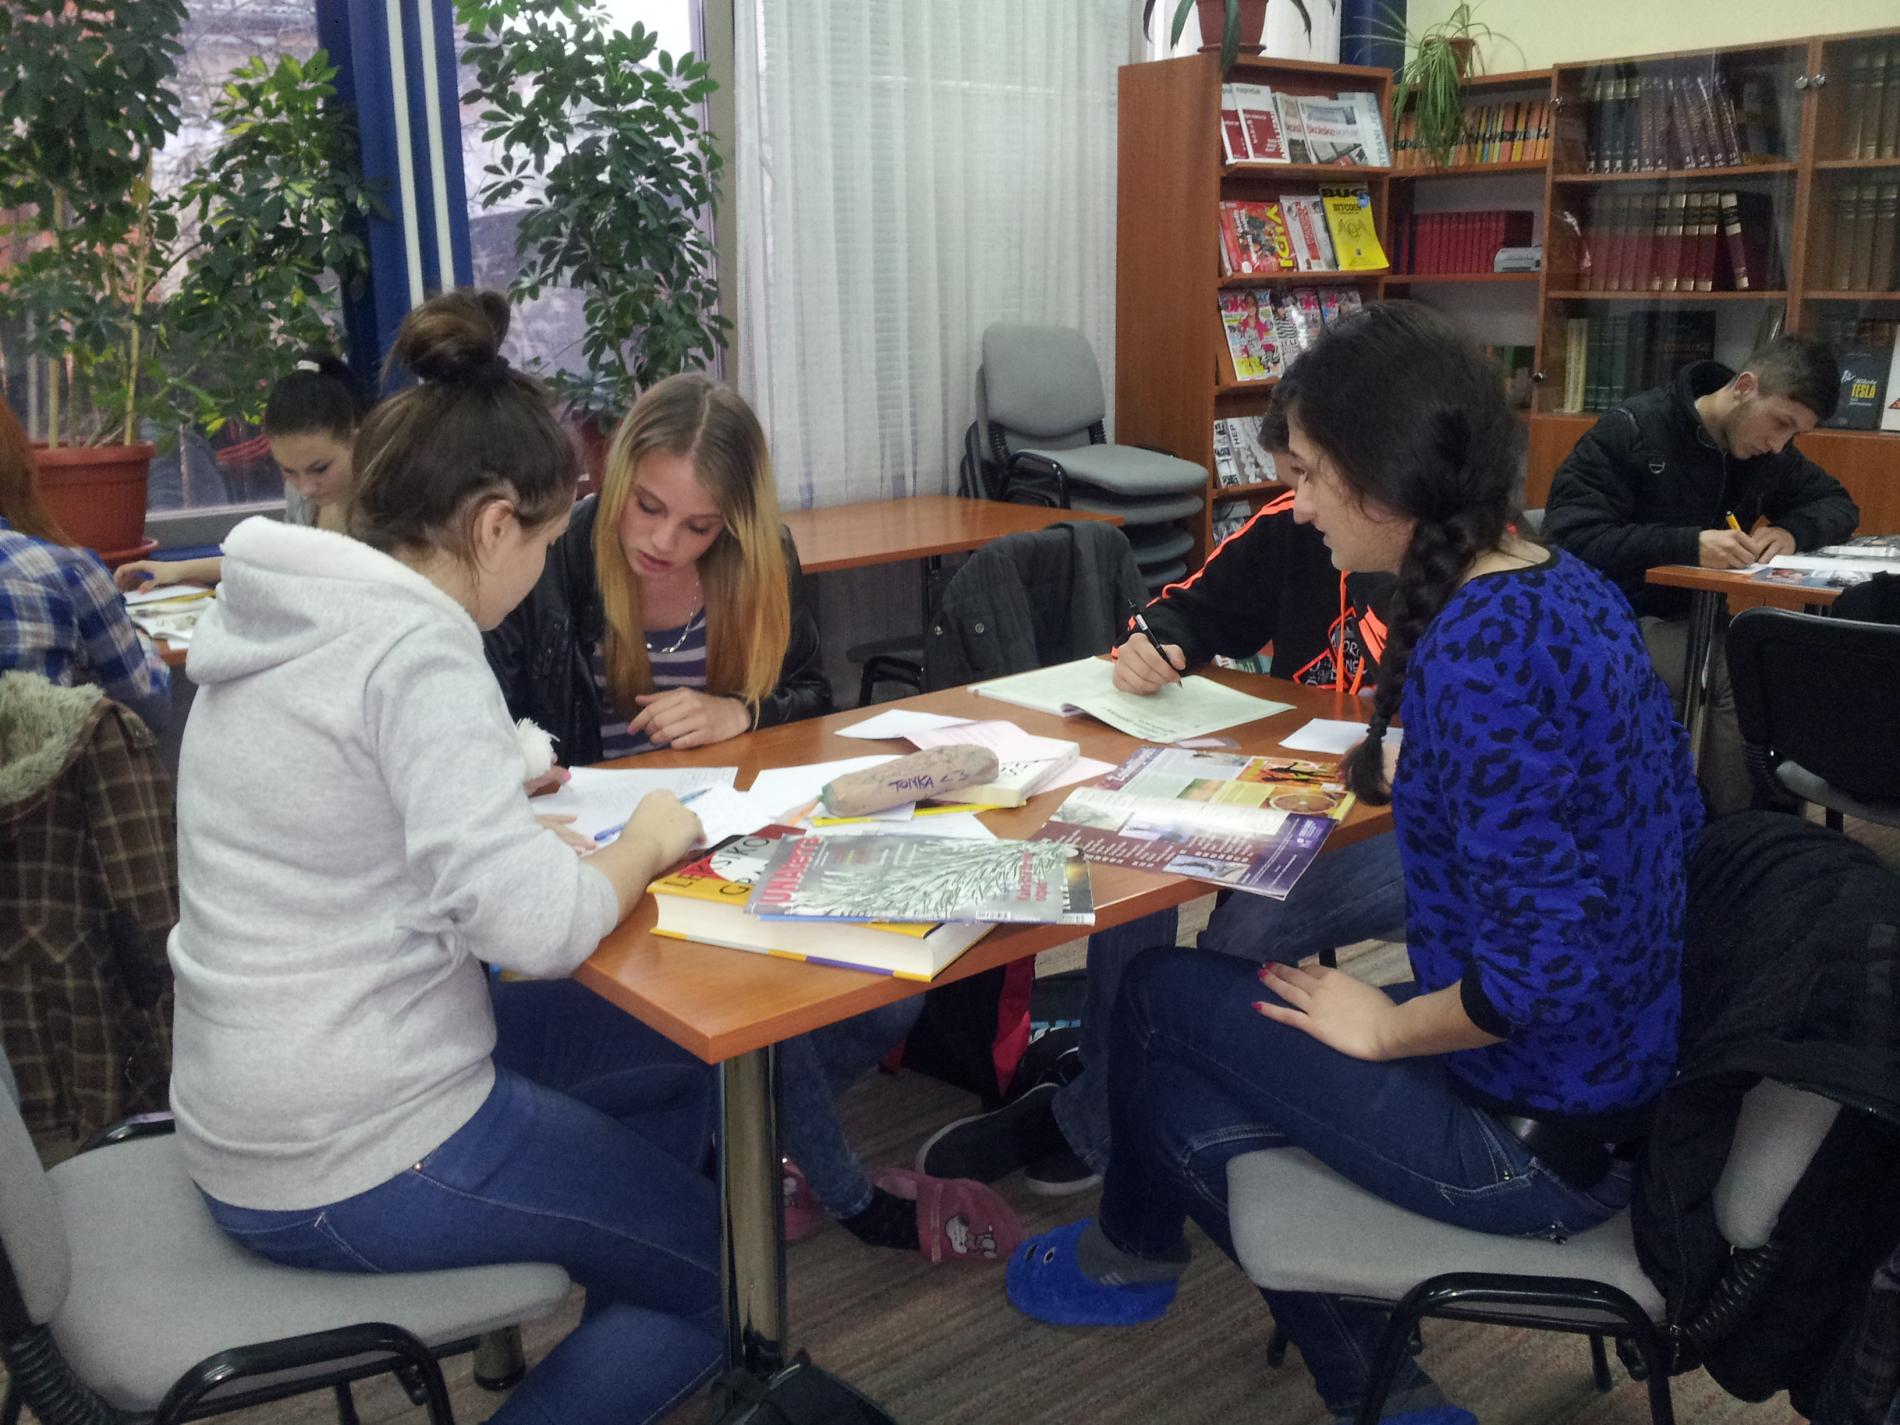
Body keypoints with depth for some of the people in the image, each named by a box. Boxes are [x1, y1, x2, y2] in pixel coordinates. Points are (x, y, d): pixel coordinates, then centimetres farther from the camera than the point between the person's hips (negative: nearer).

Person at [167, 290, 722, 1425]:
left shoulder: (285, 612, 4)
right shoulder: (415, 647, -24)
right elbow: (536, 925, -31)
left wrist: (498, 774, 6)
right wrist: (648, 843, -13)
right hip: (355, 1167, -9)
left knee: (686, 1048, 21)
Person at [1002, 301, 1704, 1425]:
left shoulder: (1472, 652, -28)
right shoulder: (1571, 587, 1)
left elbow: (1543, 970, -29)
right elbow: (1669, 815, 11)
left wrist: (1385, 1028, -10)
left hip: (1535, 1141, -8)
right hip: (1625, 1076, 8)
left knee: (1162, 995, 8)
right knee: (1195, 1108, 14)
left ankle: (1132, 1252, 38)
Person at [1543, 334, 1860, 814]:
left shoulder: (1767, 452, 7)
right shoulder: (1629, 430, -13)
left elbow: (1838, 504, 18)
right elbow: (1568, 540, -21)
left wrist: (1791, 530, -7)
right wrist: (1689, 544, -30)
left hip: (1697, 620, 6)